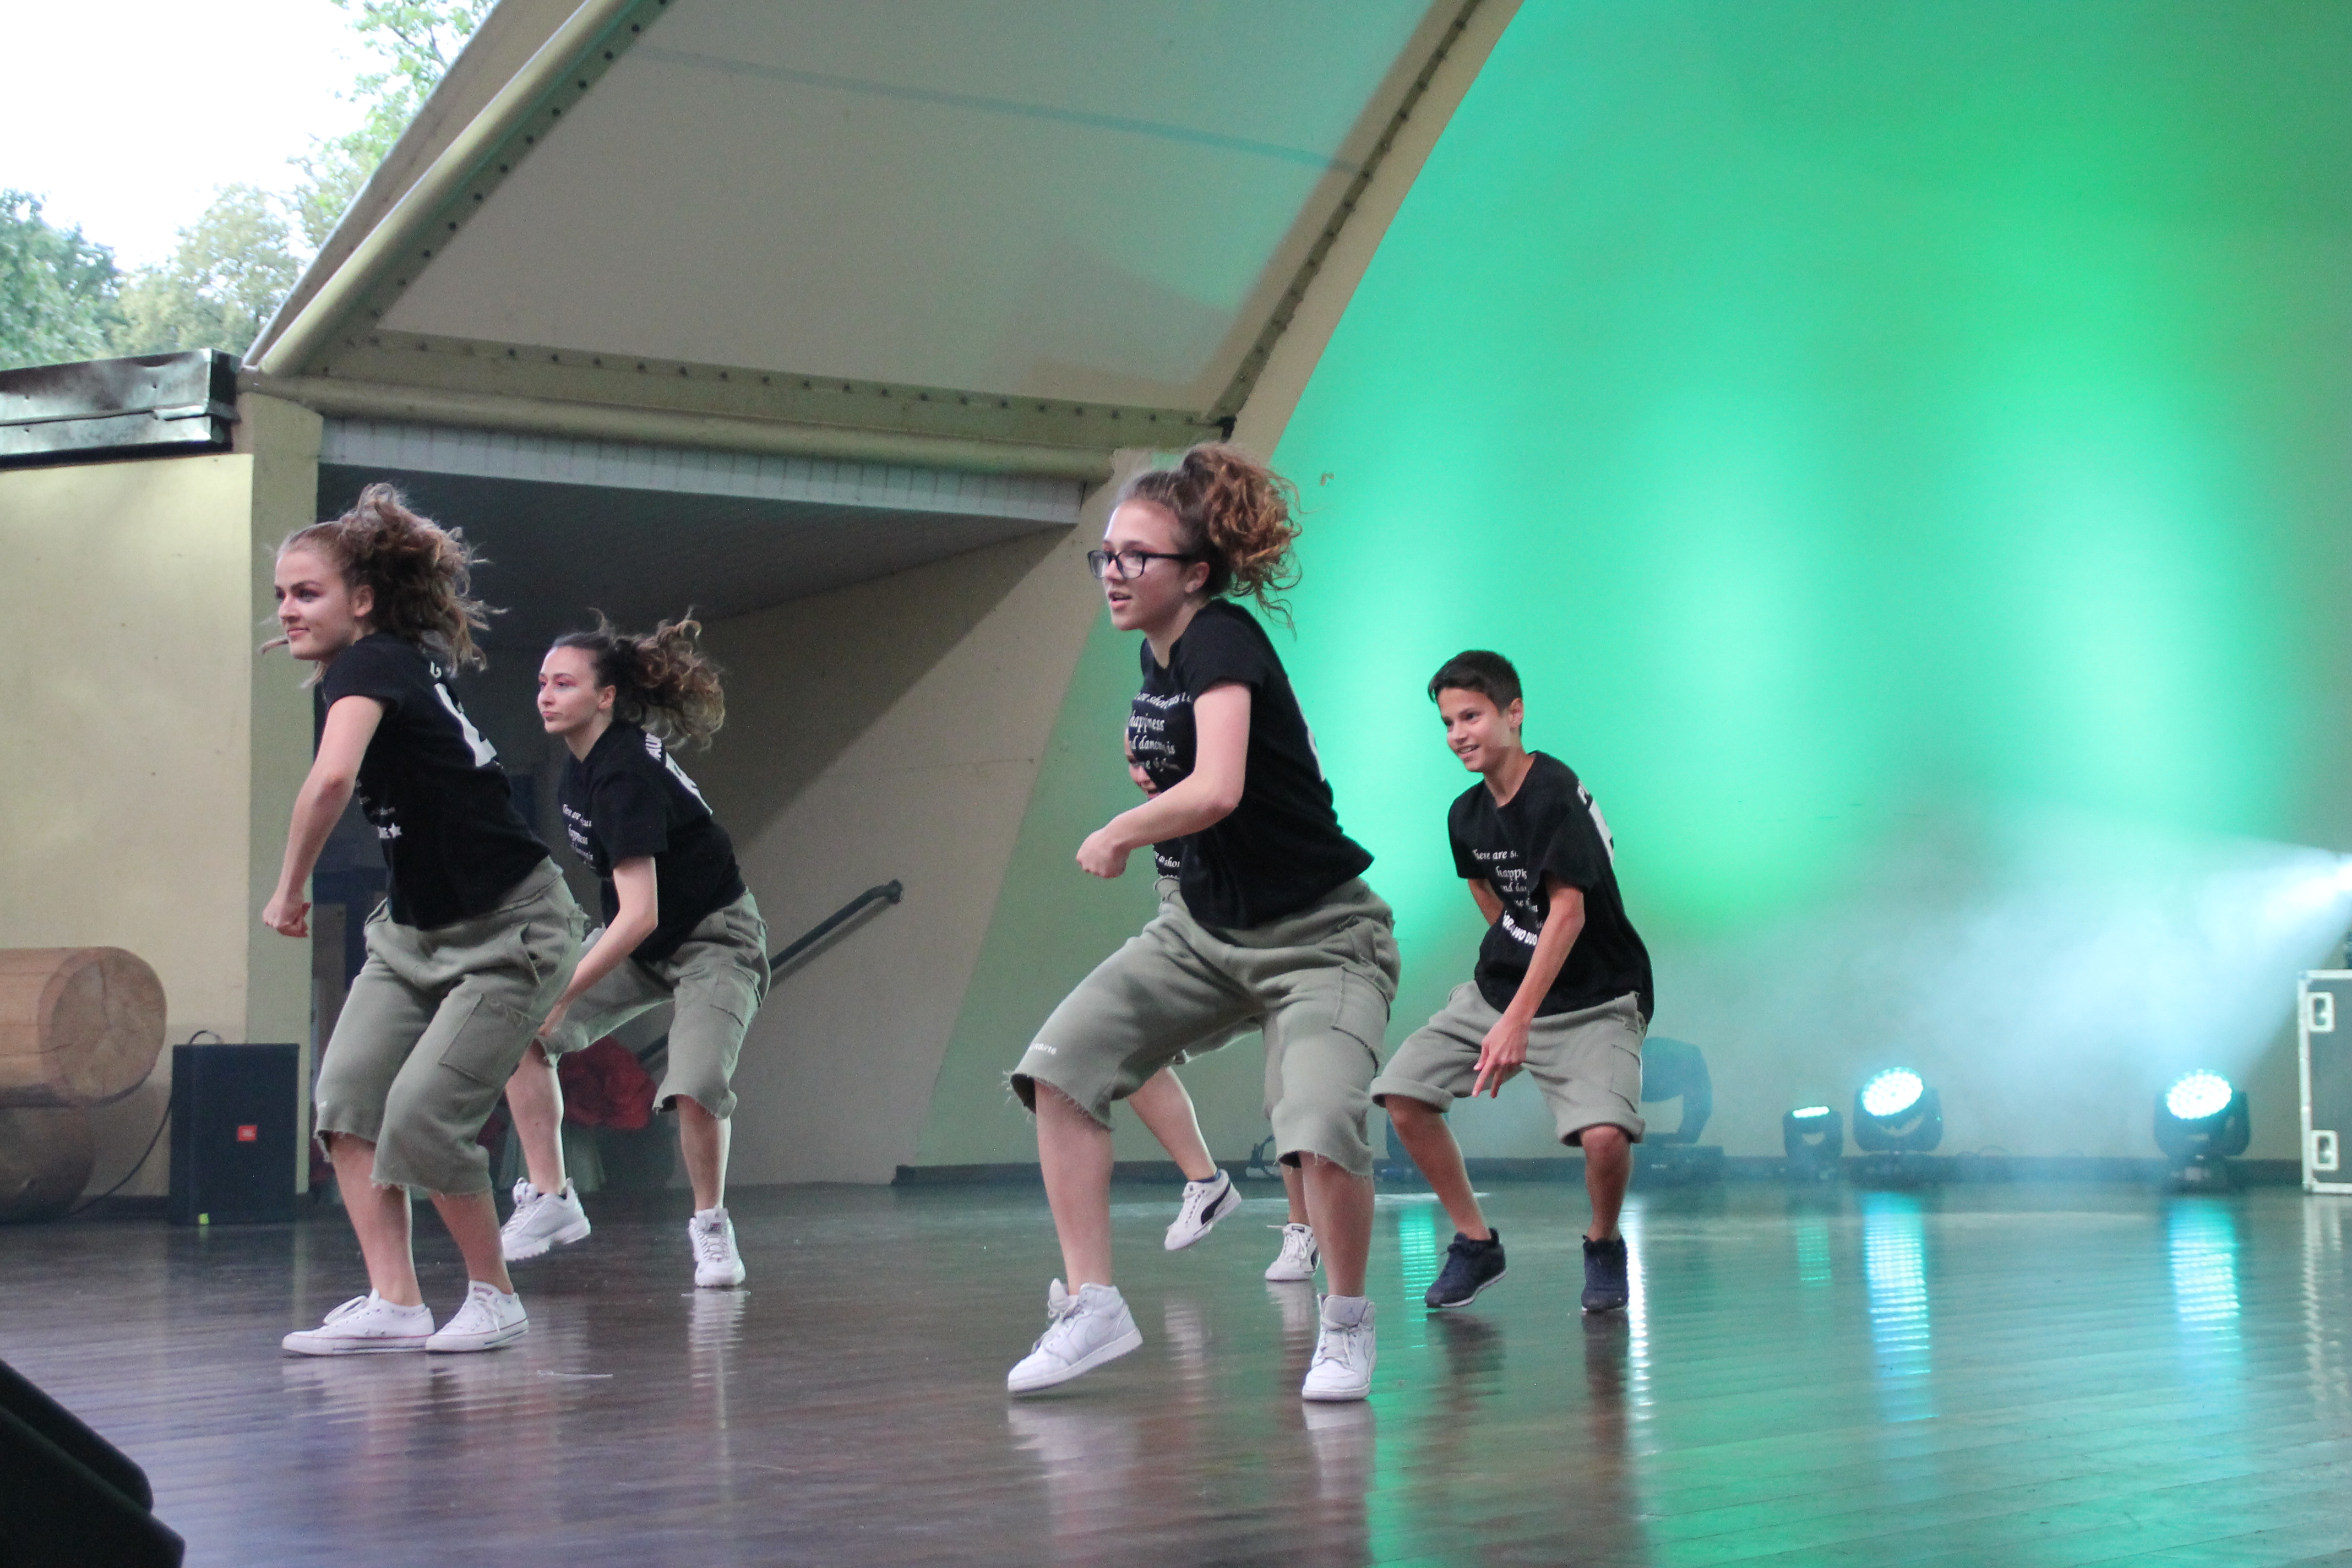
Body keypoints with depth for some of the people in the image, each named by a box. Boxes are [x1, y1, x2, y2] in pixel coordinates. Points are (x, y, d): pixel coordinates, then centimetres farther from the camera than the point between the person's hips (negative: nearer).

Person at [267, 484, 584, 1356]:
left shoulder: (367, 666, -20)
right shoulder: (394, 664, 5)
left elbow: (332, 777, -40)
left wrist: (289, 890, -28)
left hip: (509, 933, -9)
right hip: (415, 928, 9)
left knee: (422, 1114, -16)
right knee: (347, 1094, -6)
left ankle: (494, 1298, 4)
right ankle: (394, 1306, -5)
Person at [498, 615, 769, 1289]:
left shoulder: (624, 775, -28)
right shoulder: (580, 765, -1)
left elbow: (639, 915, -34)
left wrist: (561, 992, -36)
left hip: (712, 941, -9)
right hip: (639, 939, 9)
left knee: (696, 1086, -28)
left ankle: (710, 1224, -2)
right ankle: (549, 1200, 3)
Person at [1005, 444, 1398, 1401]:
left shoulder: (1222, 641, -22)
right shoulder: (1157, 654, 3)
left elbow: (1217, 790, -38)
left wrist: (1115, 836, -22)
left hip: (1319, 937, -8)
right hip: (1204, 927, 8)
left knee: (1320, 1134, -27)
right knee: (1061, 1063, -7)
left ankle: (1346, 1323, 2)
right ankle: (1092, 1307, -1)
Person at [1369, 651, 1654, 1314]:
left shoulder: (1556, 794, -21)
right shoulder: (1466, 815, 1)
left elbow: (1567, 912, -27)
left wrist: (1519, 1019, -33)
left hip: (1595, 999, -7)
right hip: (1499, 985, 7)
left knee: (1604, 1134, -28)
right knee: (1401, 1091, -6)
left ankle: (1603, 1247, 5)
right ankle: (1476, 1245, 9)